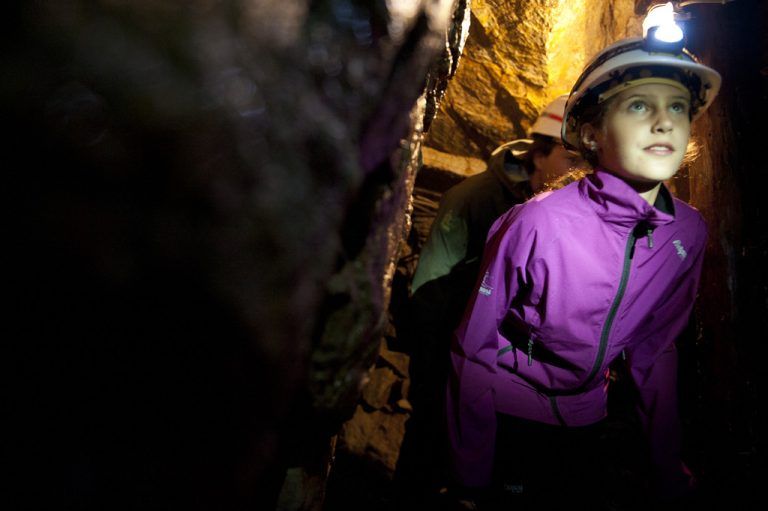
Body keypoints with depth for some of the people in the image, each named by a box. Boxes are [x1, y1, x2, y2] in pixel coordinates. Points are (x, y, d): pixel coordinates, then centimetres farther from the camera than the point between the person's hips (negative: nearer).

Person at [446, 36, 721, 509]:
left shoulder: (689, 232, -13)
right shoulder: (537, 222, -28)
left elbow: (654, 348, 1)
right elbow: (474, 349, -19)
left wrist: (670, 470, 6)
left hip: (582, 418, 4)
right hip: (505, 414, -3)